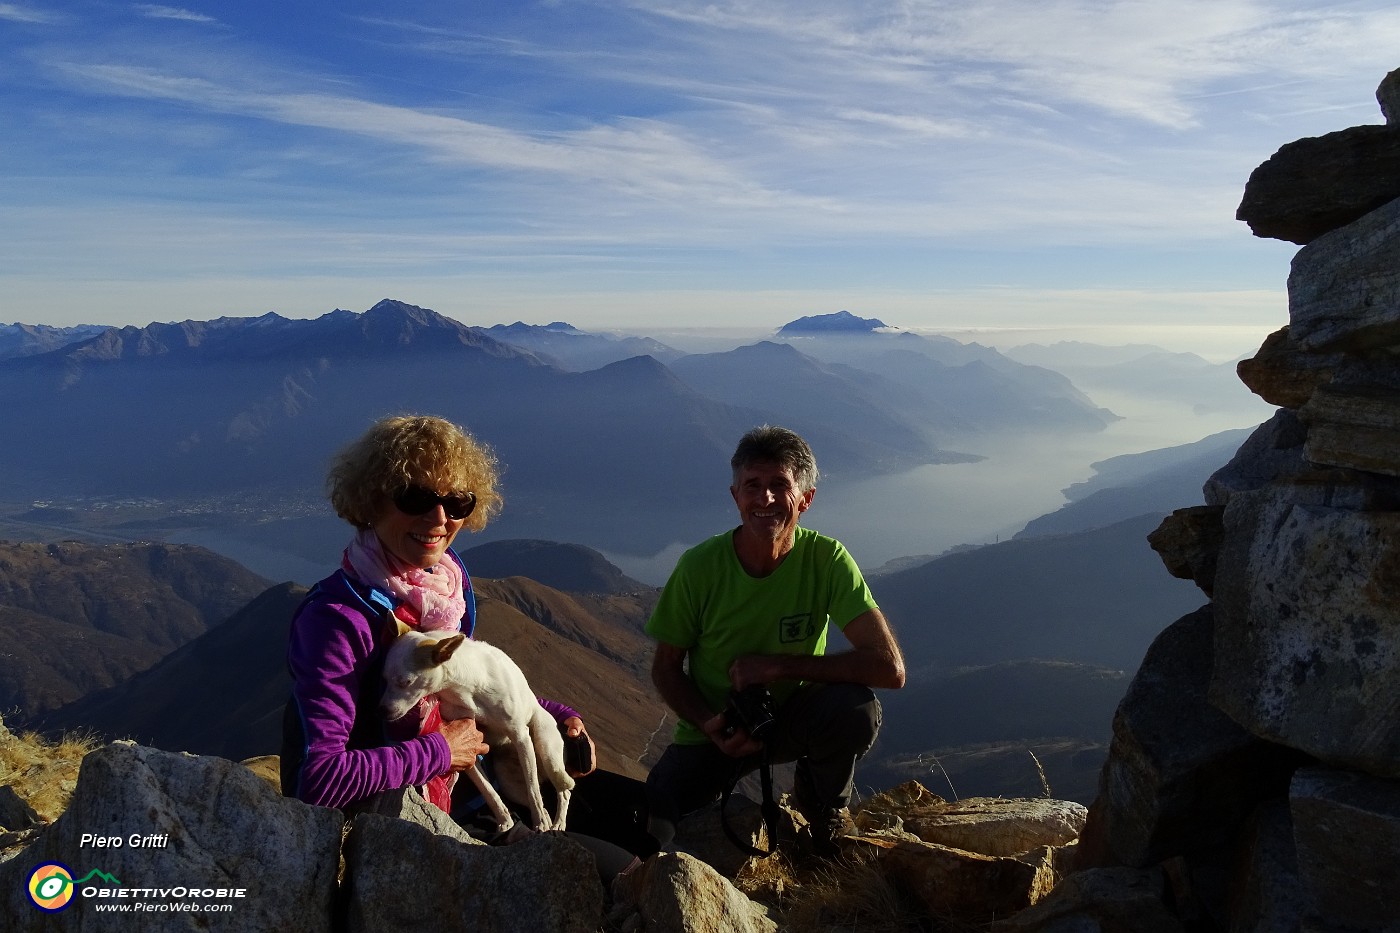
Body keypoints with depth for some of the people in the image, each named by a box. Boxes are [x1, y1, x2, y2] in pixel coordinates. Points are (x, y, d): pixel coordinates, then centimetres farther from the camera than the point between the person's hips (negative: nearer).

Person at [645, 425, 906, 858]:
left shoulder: (826, 559, -20)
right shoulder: (699, 567, -18)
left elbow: (889, 666, -27)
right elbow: (666, 668, -5)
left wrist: (778, 666, -28)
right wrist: (710, 725, -22)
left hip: (794, 717, 0)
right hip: (715, 729, 0)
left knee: (857, 709, -31)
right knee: (656, 827, -20)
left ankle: (821, 805, 4)